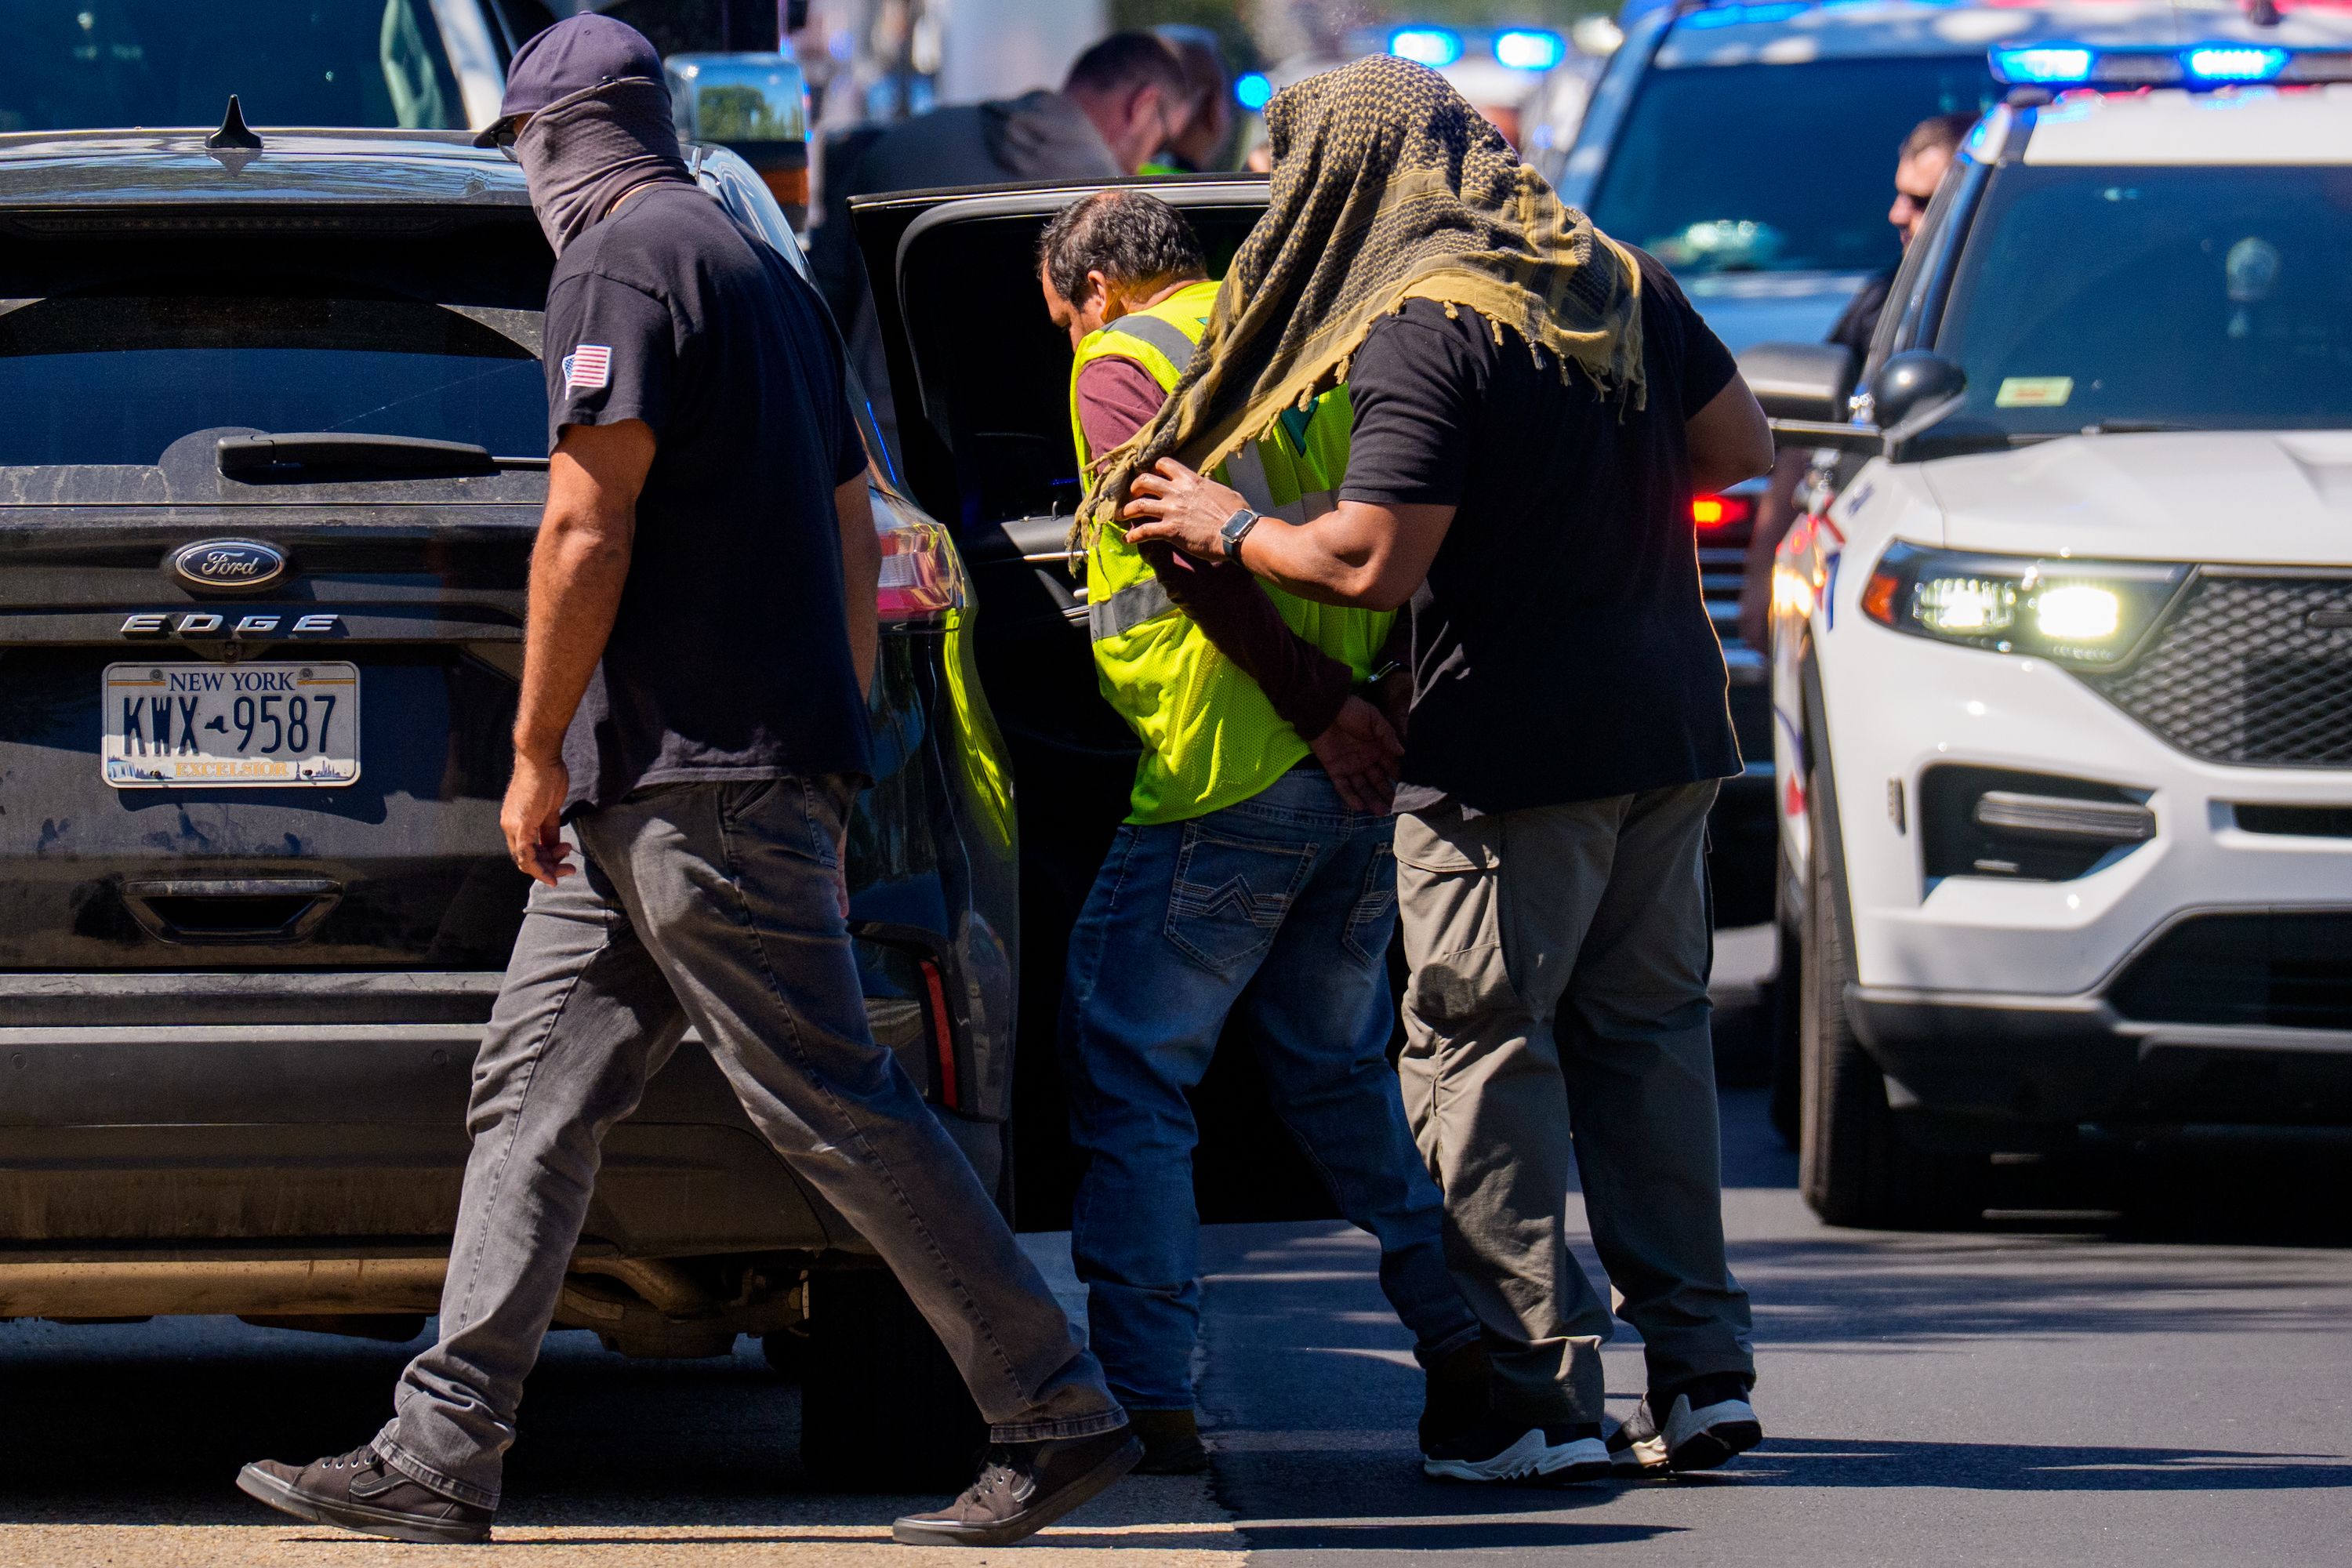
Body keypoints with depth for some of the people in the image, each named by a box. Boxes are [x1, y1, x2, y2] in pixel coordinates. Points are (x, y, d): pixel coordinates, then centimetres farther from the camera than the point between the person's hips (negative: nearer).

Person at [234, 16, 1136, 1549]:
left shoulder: (623, 261, -11)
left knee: (837, 1109, -7)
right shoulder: (763, 271, 20)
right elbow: (853, 524, 23)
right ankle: (442, 1452, 5)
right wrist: (841, 731, 24)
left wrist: (538, 752, -11)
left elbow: (587, 530, -17)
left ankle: (1063, 1417, -4)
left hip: (700, 786, -10)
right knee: (533, 1098, 7)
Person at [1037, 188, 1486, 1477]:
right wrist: (1359, 701, 11)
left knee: (1124, 1076, 0)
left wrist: (1315, 706, -17)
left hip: (1229, 781, -7)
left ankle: (1146, 1398, -7)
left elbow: (1197, 551, -16)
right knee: (1335, 1066, 22)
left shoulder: (1122, 365, -2)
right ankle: (1469, 1352, 17)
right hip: (1366, 780, 7)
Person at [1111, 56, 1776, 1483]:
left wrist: (1223, 525, -5)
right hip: (1671, 732, 7)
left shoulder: (1425, 331, -15)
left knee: (1482, 1053, 0)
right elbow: (1742, 447, 16)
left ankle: (1544, 1392, -4)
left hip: (1513, 753, -7)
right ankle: (1701, 1368, 13)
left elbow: (1369, 564, -20)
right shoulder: (1622, 282, 8)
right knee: (1647, 1032, 14)